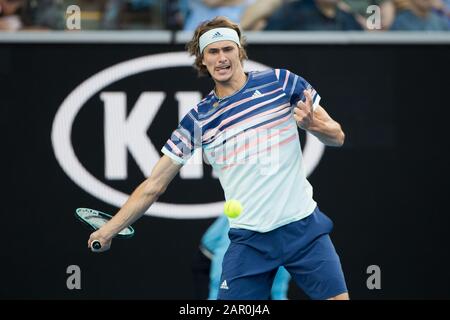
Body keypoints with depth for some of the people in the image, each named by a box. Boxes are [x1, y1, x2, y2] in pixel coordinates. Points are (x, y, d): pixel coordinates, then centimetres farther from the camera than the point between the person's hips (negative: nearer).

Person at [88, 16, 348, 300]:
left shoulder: (281, 82, 0)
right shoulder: (197, 120, 2)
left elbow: (337, 137, 3)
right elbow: (154, 186, 5)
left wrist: (312, 123, -19)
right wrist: (108, 231, -1)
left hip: (303, 226, 0)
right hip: (249, 238, 0)